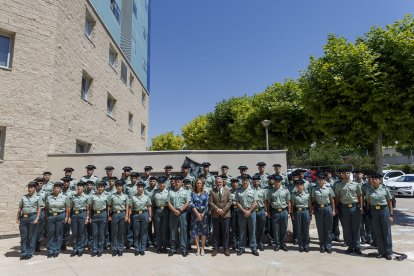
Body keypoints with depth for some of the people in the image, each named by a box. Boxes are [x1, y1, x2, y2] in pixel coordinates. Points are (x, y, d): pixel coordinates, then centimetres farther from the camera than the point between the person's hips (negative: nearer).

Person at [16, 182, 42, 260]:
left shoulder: (37, 198, 3)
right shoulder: (24, 197, 12)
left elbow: (39, 209, 1)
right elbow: (20, 208, 14)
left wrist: (37, 218, -8)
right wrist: (17, 218, 8)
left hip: (32, 217, -3)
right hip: (23, 217, 3)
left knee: (32, 236, 3)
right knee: (23, 236, 7)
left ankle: (30, 253, 14)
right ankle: (24, 253, 17)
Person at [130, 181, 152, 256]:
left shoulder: (147, 197, 6)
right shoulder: (133, 197, 5)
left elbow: (149, 207, 6)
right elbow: (131, 208, 5)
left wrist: (150, 216, 1)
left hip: (144, 214, 0)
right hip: (136, 215, 0)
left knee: (143, 233, 4)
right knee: (136, 233, 5)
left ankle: (142, 249, 14)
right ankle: (136, 249, 16)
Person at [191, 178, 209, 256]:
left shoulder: (205, 193, 6)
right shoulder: (193, 193, 4)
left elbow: (207, 205, 0)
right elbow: (191, 204, -4)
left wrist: (202, 214, -10)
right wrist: (197, 213, -13)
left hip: (203, 214, 0)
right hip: (195, 214, 0)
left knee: (203, 230, 2)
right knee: (195, 230, 0)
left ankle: (202, 248, 10)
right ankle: (198, 248, 7)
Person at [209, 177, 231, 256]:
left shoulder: (227, 191, 5)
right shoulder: (212, 191, 3)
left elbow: (229, 201, -2)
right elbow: (210, 202, -3)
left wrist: (223, 210, -11)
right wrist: (217, 209, -14)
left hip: (225, 214, 0)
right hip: (215, 215, 0)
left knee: (226, 232, 5)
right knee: (216, 232, 7)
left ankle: (226, 248, 16)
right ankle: (215, 248, 16)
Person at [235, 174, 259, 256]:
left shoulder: (253, 191, 2)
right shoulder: (238, 191, 3)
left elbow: (255, 203, -2)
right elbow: (237, 203, 0)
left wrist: (249, 211, -10)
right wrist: (244, 211, -9)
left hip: (251, 212, 0)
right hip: (242, 212, 0)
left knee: (252, 231, 6)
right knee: (242, 231, 7)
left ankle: (254, 248, 15)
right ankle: (241, 248, 17)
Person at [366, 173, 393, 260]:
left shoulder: (385, 189, -2)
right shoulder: (370, 191, 4)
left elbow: (390, 203, 1)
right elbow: (368, 203, 10)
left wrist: (391, 215, -3)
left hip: (384, 210, -2)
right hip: (374, 211, 2)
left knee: (386, 232, 4)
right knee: (378, 233, 7)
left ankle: (388, 253, 15)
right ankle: (381, 252, 18)